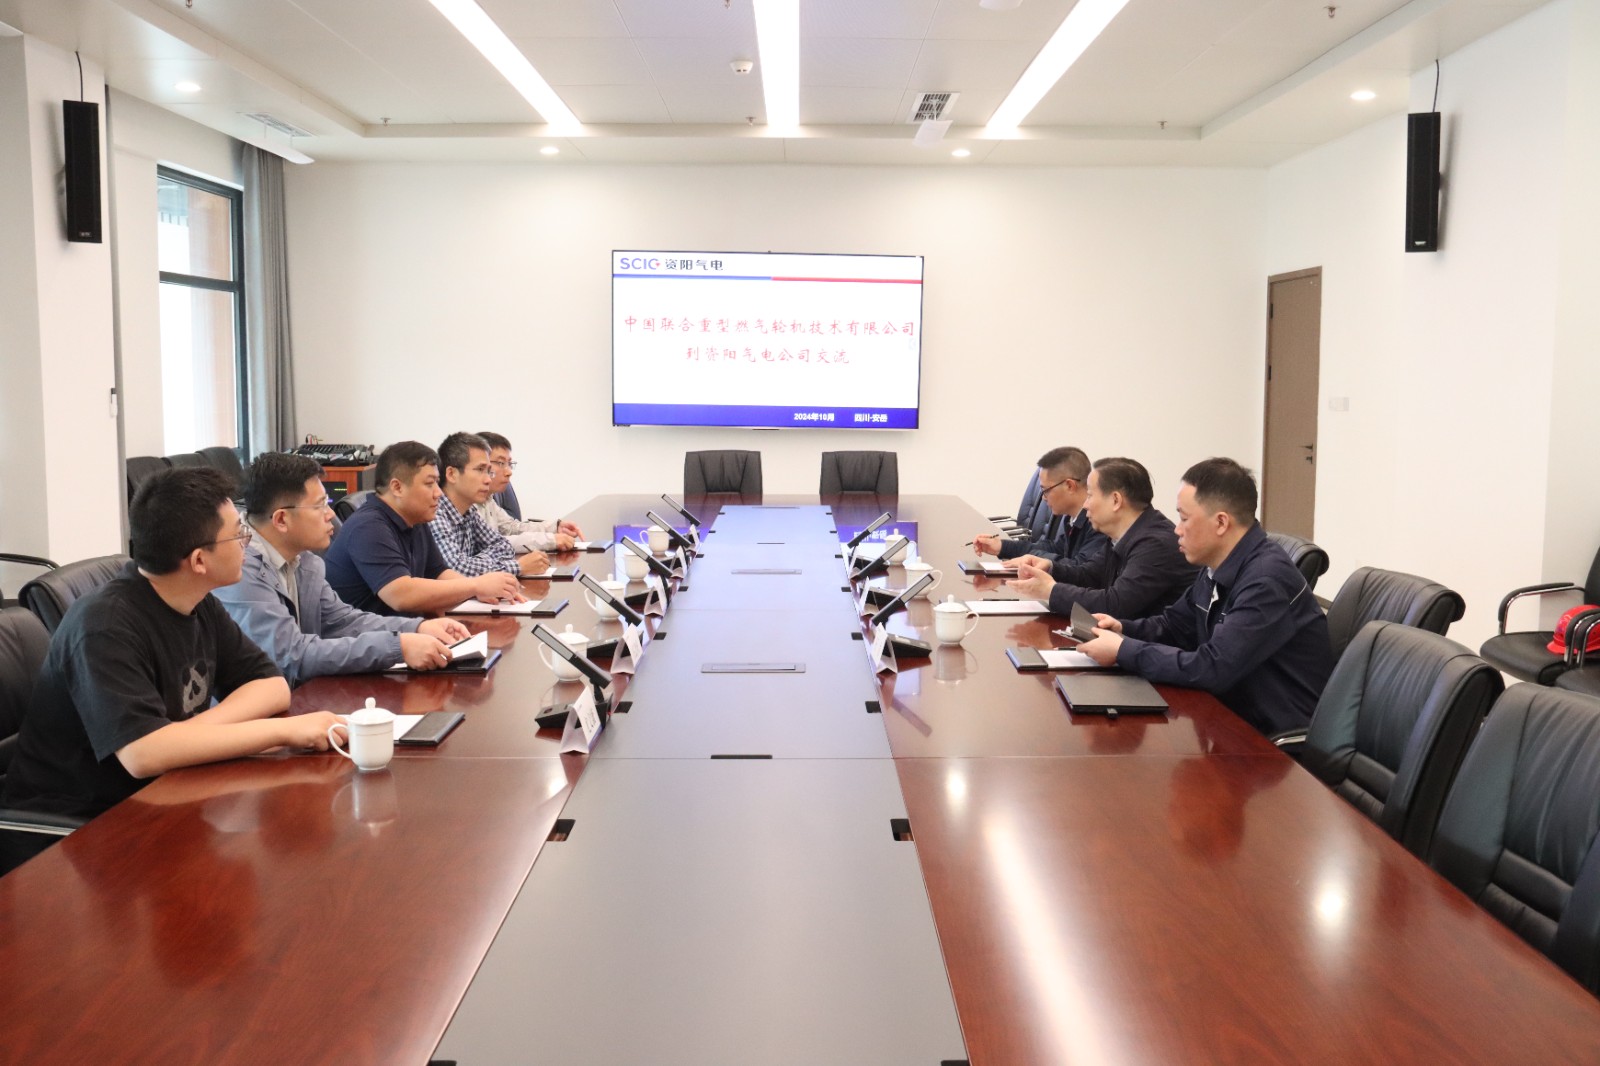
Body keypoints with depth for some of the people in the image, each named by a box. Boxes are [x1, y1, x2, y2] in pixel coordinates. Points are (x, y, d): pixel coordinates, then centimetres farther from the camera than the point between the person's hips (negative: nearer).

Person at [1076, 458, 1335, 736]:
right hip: (1239, 718, 8)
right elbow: (1175, 624, 20)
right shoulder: (1217, 569, 5)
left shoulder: (1267, 582, -24)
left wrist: (1124, 650, -20)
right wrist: (1122, 630, 1)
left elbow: (1212, 668, -29)